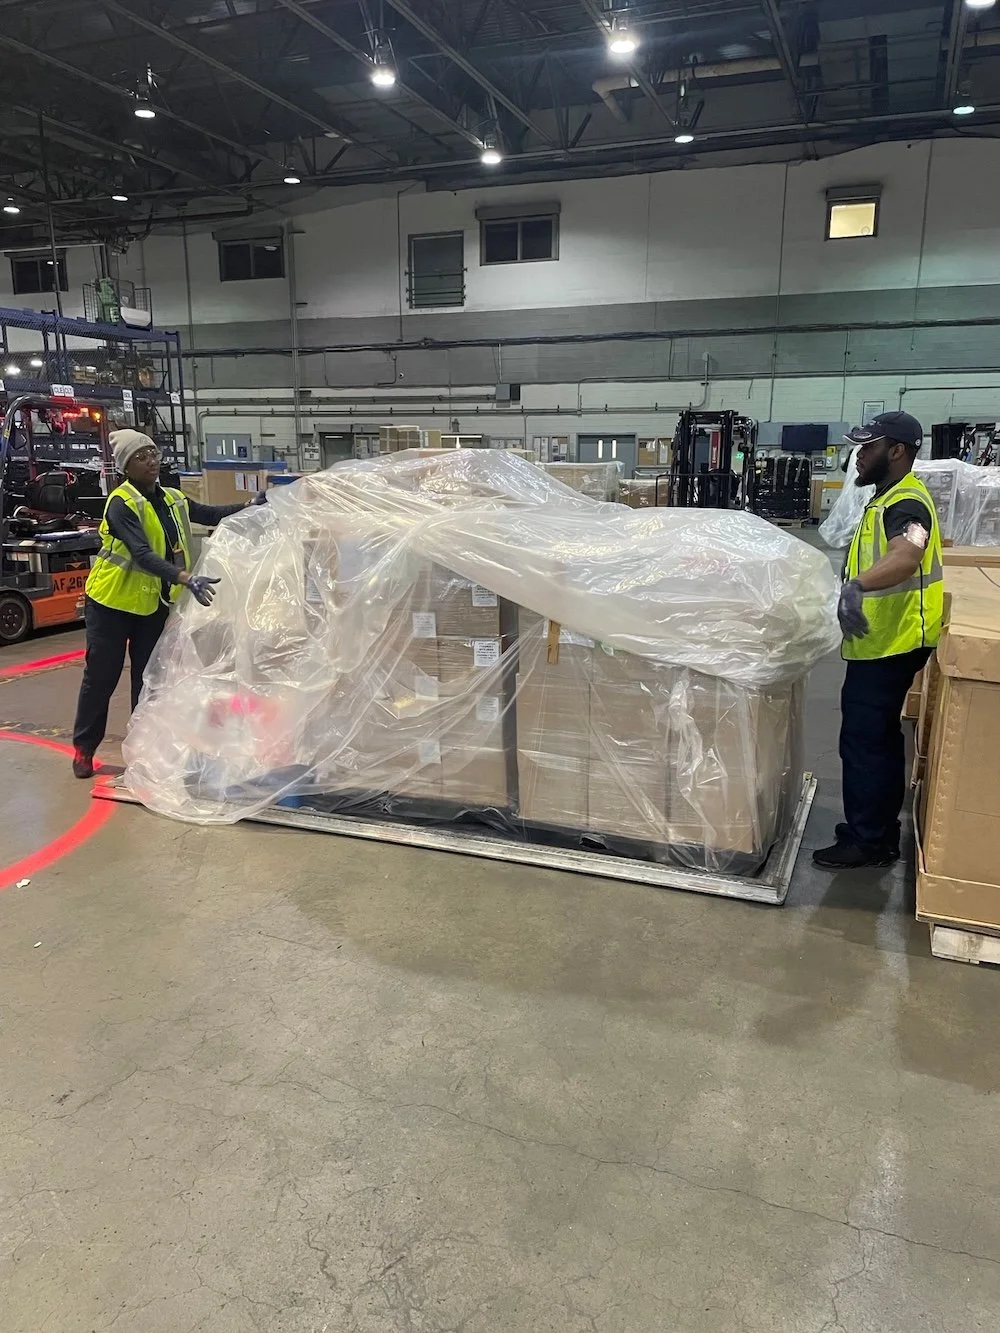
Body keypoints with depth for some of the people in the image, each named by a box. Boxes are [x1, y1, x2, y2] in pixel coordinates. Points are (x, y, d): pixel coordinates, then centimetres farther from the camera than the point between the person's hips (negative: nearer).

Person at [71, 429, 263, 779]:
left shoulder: (173, 499, 2)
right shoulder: (121, 504, -20)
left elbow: (211, 515, 5)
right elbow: (142, 554, -32)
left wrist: (249, 506, -13)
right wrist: (185, 578, -45)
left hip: (154, 604, 6)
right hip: (111, 602, -6)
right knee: (101, 676, 4)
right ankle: (83, 749, 20)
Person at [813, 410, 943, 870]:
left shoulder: (906, 503, -20)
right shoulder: (890, 497, 14)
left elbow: (907, 556, -42)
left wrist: (857, 586, -54)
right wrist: (855, 587, 36)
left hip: (889, 645, -11)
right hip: (884, 641, 11)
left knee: (864, 740, -3)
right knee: (879, 737, 18)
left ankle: (866, 841, 9)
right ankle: (880, 832, 30)